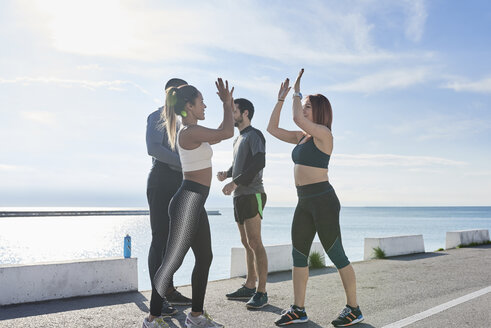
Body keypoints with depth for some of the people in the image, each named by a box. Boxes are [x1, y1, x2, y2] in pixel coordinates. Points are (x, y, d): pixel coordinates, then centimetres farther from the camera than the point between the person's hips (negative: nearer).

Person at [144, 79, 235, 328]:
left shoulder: (192, 132, 16)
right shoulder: (190, 132, -14)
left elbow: (219, 135, 30)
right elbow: (227, 133, -19)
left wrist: (227, 105, 25)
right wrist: (227, 104, -3)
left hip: (195, 204, 11)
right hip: (188, 201, -11)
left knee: (204, 258, 15)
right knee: (172, 261, -5)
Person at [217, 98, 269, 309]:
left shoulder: (254, 135, -5)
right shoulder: (238, 139, 23)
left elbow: (259, 163, -19)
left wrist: (235, 182, -21)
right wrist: (226, 174, 5)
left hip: (252, 194, -9)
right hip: (239, 196, 9)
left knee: (254, 242, -12)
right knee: (246, 243, 11)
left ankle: (262, 292, -11)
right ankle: (249, 287, 17)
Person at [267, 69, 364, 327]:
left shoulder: (323, 133, -8)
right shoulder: (302, 137, 15)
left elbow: (297, 118, -23)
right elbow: (273, 128, 19)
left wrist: (297, 92, -6)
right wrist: (281, 99, 14)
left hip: (323, 200, -9)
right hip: (304, 202, 9)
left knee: (335, 254, -1)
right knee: (298, 254, 8)